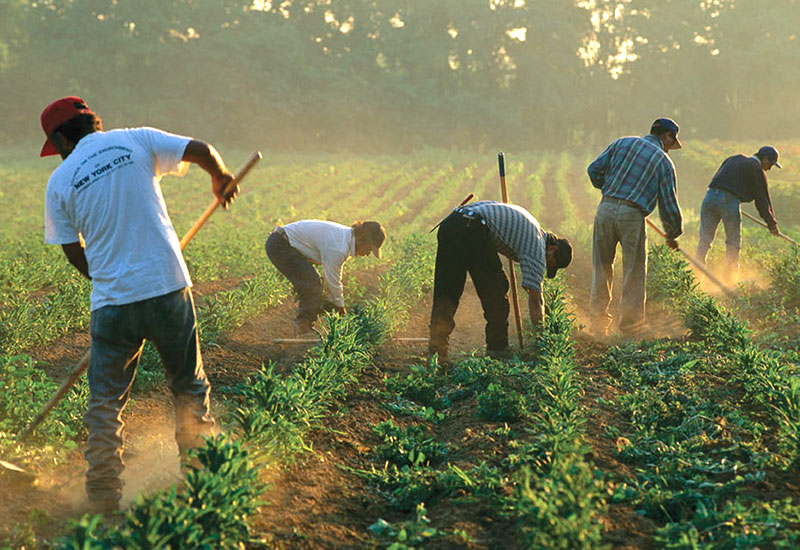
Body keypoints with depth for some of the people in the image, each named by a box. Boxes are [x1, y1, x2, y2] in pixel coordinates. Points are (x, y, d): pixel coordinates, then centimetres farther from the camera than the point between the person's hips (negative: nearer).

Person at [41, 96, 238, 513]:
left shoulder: (60, 181, 3)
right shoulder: (136, 141, 3)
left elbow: (75, 253, 8)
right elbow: (200, 150, -4)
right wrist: (221, 178, 17)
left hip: (112, 301, -1)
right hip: (169, 287, 1)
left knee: (105, 401, 10)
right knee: (189, 388, 16)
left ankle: (102, 496, 7)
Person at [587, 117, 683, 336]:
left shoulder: (622, 143, 15)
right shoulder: (664, 161, 7)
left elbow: (594, 169, 12)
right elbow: (668, 204, 6)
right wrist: (672, 234, 20)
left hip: (606, 209, 3)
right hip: (632, 214, -3)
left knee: (601, 267, 13)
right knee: (634, 273, 7)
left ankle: (598, 323, 17)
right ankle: (630, 326, 11)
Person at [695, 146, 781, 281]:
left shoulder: (734, 159, 25)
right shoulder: (757, 169, 8)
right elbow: (762, 199, 8)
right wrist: (772, 224, 15)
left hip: (711, 195, 5)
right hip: (730, 201, -5)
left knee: (704, 239, 7)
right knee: (733, 243, 9)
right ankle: (729, 278, 11)